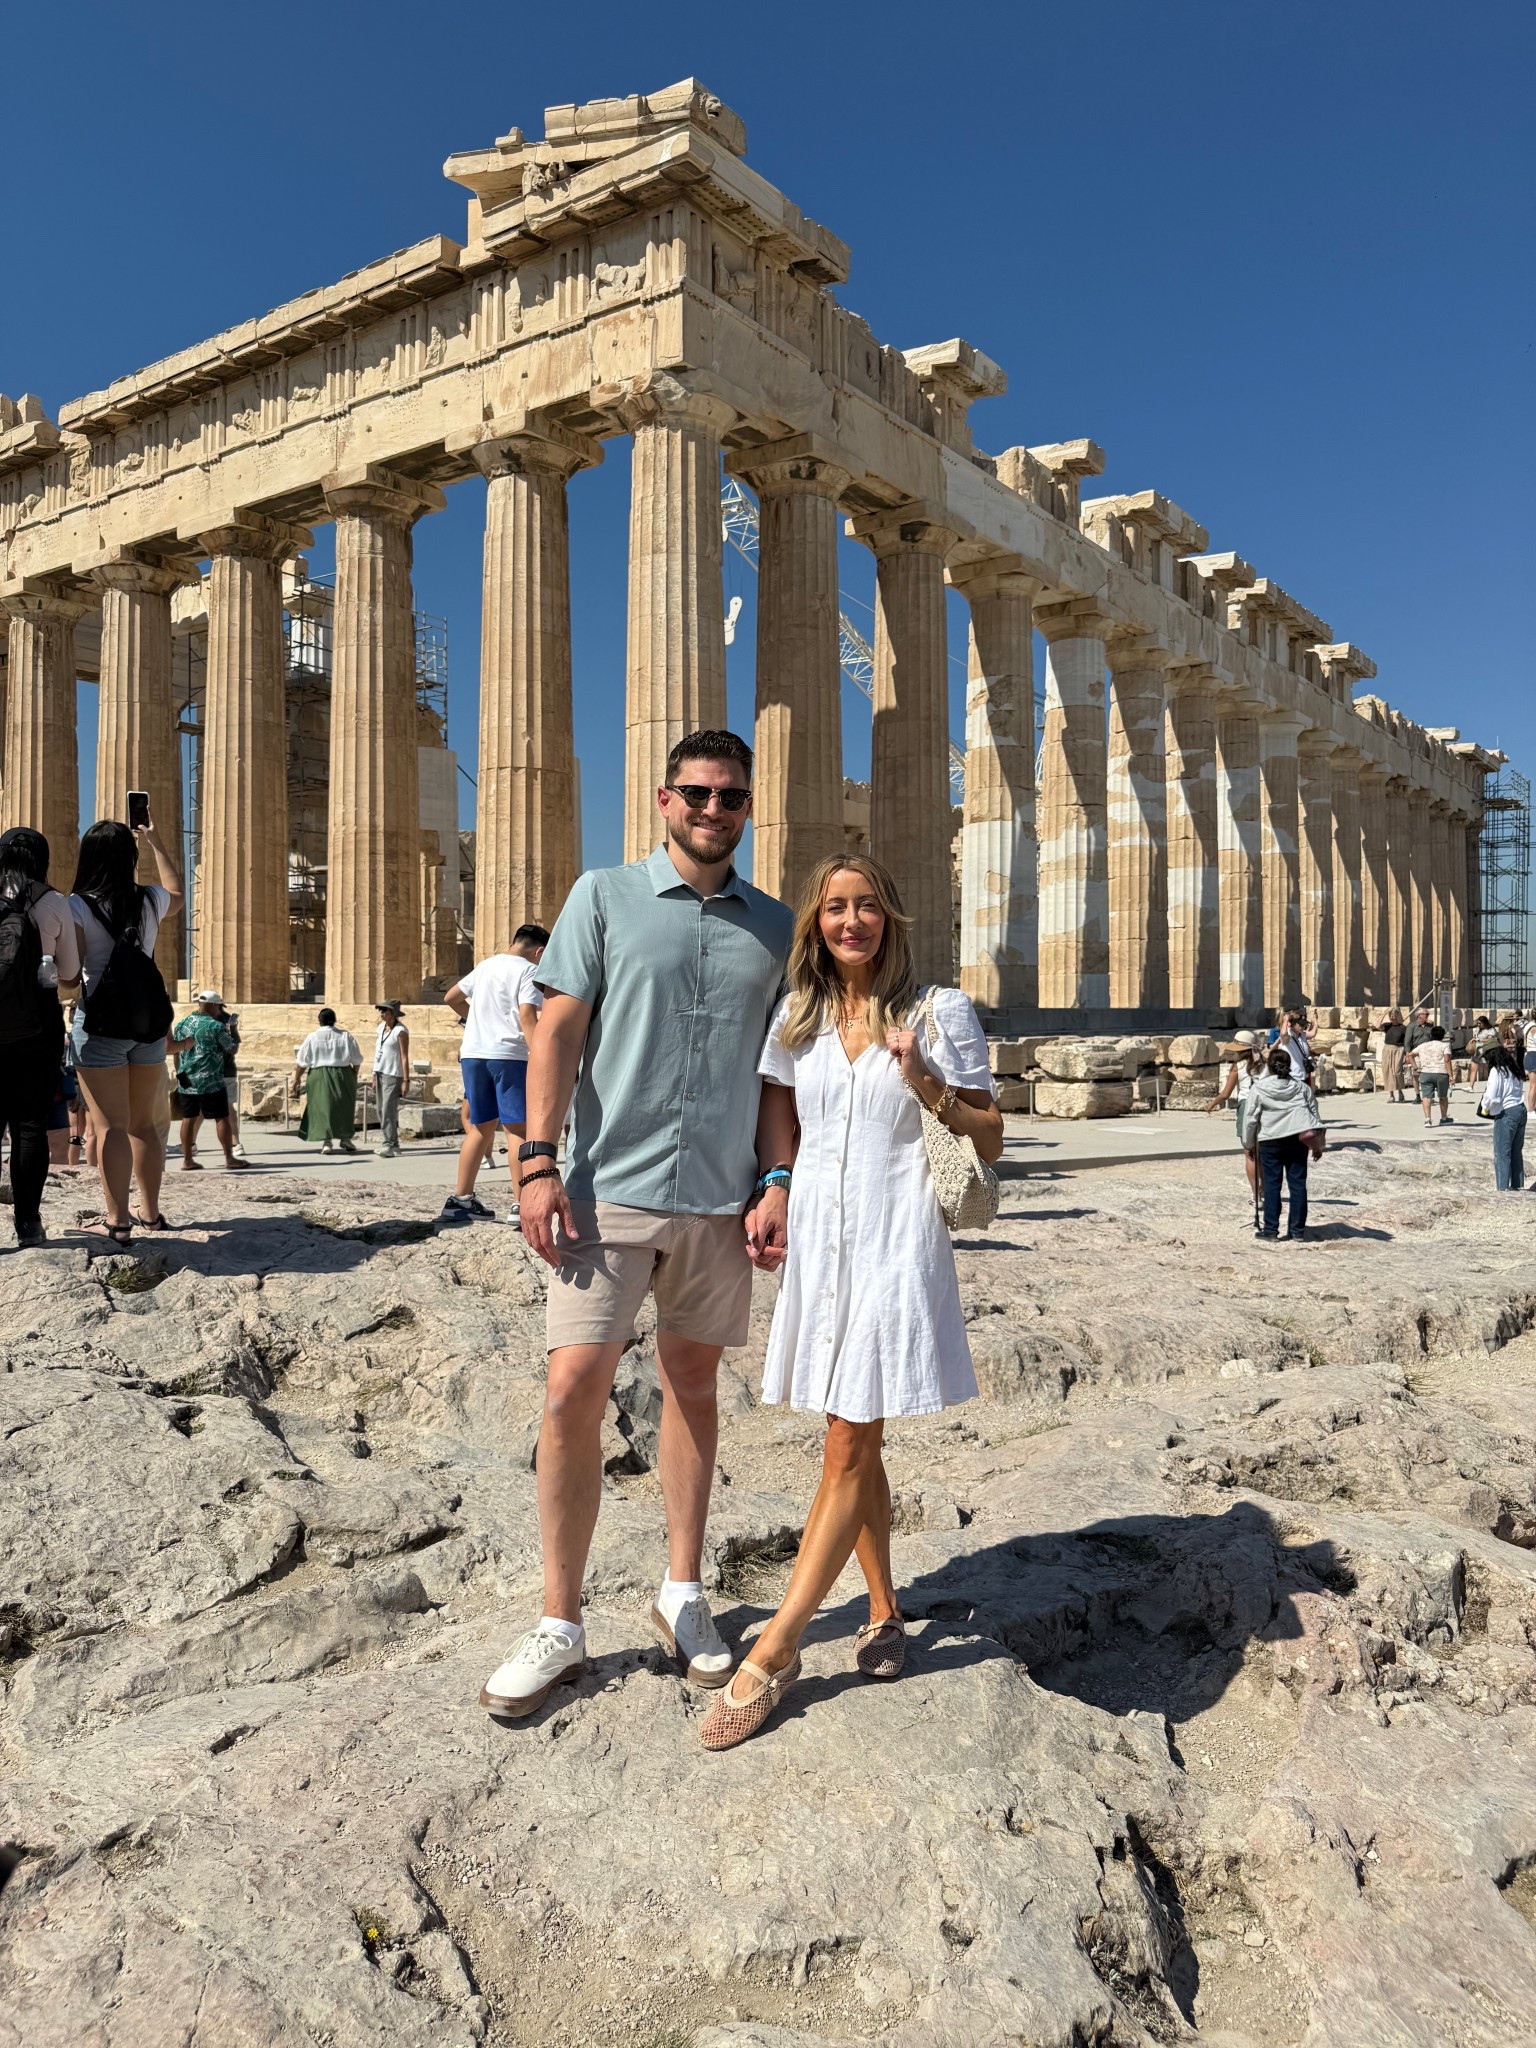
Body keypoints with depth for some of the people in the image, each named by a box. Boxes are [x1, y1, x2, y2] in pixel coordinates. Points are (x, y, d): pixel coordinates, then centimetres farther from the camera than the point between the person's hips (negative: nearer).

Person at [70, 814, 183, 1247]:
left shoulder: (78, 906, -8)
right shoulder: (149, 901, 5)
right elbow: (177, 892, 29)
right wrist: (155, 843, 33)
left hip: (100, 1023, -4)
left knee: (110, 1126, -5)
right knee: (143, 1124, 16)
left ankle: (118, 1223, -8)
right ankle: (150, 1211, 25)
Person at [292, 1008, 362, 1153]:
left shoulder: (313, 1037, -3)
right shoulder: (346, 1036, 1)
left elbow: (301, 1061, -2)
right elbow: (356, 1060, 5)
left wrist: (297, 1078, 8)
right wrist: (354, 1077, 18)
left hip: (319, 1076, -1)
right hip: (342, 1075, 2)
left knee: (323, 1108, 3)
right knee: (344, 1107, 16)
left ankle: (327, 1141, -4)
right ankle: (345, 1138, 18)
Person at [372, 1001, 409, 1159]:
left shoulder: (400, 1031, -9)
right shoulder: (381, 1027, 14)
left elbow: (405, 1057, -11)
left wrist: (405, 1081, -16)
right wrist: (374, 1076, 16)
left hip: (393, 1075, -8)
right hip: (380, 1073, 8)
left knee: (388, 1110, -13)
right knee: (382, 1110, 6)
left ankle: (391, 1145, -12)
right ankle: (390, 1144, 10)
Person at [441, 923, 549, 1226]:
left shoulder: (485, 965, 19)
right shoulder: (528, 971, -3)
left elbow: (451, 998, 28)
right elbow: (527, 1018, -17)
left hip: (472, 1052, 7)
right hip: (508, 1054, -7)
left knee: (481, 1128, 16)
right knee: (519, 1129, -4)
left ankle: (460, 1199, 17)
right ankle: (520, 1206, -8)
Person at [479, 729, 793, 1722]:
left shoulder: (776, 926, 9)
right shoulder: (605, 896, 3)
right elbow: (559, 1028, -2)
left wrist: (779, 1179, 0)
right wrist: (538, 1161, -10)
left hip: (721, 1197, 3)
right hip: (608, 1189, -2)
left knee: (693, 1382, 12)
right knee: (575, 1390, -5)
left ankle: (684, 1592, 28)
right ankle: (560, 1623, 11)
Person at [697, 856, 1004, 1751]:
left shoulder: (941, 1011, -1)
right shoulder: (796, 1019, 10)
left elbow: (991, 1141, 0)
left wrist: (924, 1082, -15)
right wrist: (773, 1193, 0)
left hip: (896, 1243, -4)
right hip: (817, 1238, 5)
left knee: (848, 1447, -6)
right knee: (854, 1439, 13)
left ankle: (773, 1653, 0)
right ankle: (885, 1611, 30)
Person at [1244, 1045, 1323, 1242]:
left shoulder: (1259, 1088, -3)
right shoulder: (1302, 1088, 7)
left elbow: (1250, 1119, -1)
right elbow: (1314, 1114, 11)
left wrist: (1249, 1144, 11)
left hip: (1270, 1141, -3)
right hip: (1298, 1140, 3)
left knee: (1271, 1184, 2)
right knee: (1298, 1183, 6)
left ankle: (1270, 1228, 3)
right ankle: (1297, 1229, 8)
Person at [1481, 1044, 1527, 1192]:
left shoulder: (1496, 1071, -10)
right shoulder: (1513, 1070, 11)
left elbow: (1491, 1096, -17)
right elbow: (1518, 1090, 13)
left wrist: (1486, 1108, 2)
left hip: (1506, 1113, -7)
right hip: (1521, 1110, 8)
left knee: (1502, 1152, -1)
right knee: (1517, 1151, 16)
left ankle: (1503, 1186, -1)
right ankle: (1517, 1184, 22)